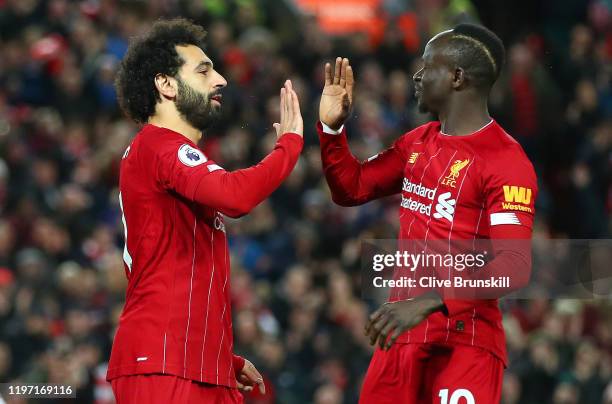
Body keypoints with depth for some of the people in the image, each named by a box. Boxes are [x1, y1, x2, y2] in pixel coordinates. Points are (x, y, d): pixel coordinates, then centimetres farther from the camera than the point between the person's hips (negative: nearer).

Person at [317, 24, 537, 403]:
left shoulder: (505, 161, -13)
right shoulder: (416, 144, 13)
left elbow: (515, 267, -22)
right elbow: (352, 189, 25)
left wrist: (430, 302, -31)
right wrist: (332, 127, 9)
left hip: (464, 344, -7)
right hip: (401, 334, 8)